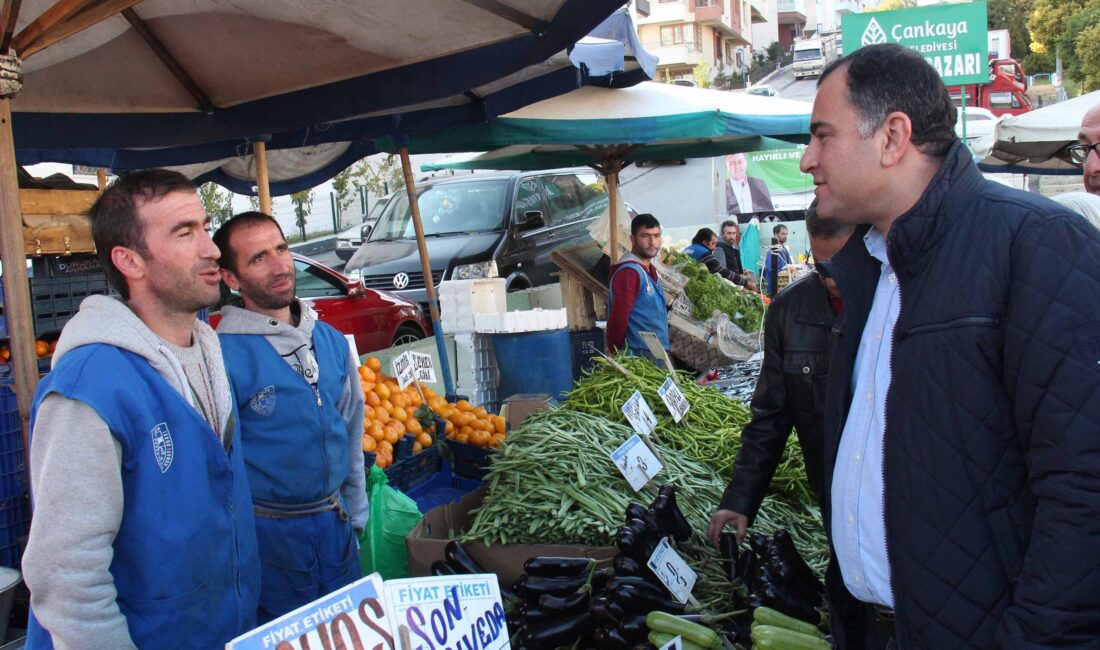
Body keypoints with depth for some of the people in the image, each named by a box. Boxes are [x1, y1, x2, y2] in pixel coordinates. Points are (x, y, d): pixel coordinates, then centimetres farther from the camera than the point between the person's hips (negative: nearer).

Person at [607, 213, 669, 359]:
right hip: (638, 356, -10)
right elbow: (618, 319, -19)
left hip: (657, 354, 10)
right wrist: (615, 355, -13)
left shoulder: (650, 271, 16)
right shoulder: (629, 272, -16)